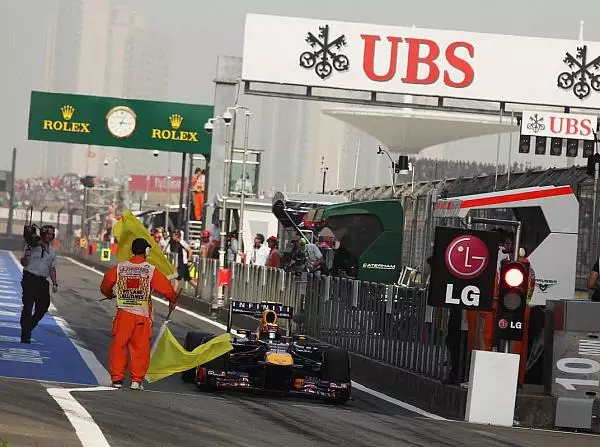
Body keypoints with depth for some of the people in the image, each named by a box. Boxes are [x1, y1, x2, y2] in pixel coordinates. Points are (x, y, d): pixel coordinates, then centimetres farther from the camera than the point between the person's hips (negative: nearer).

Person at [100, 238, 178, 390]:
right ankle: (136, 380, 5)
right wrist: (172, 301, 19)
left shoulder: (119, 268, 1)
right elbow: (167, 288, -2)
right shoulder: (151, 270, -6)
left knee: (118, 346, 9)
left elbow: (105, 286, 14)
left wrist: (110, 295, 37)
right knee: (141, 348, 6)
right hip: (143, 315, -2)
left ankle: (117, 378, 10)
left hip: (123, 313, 2)